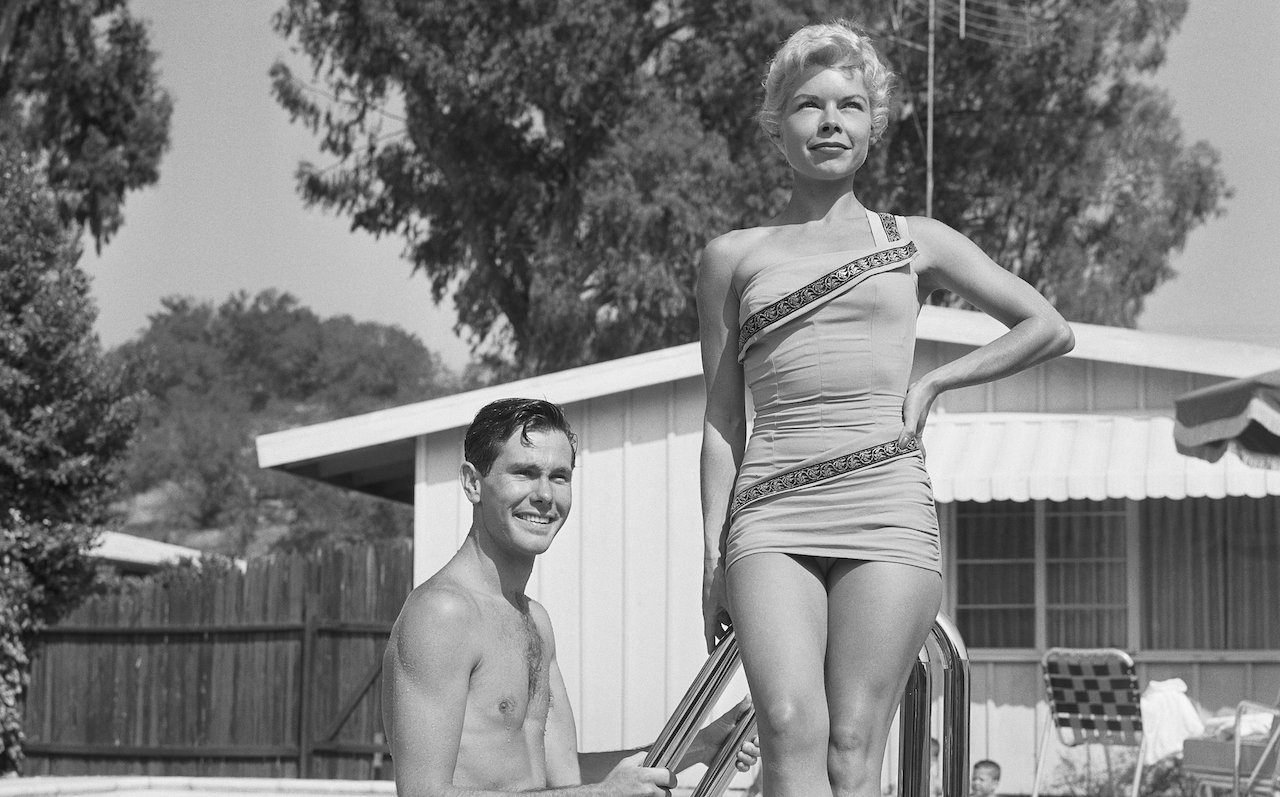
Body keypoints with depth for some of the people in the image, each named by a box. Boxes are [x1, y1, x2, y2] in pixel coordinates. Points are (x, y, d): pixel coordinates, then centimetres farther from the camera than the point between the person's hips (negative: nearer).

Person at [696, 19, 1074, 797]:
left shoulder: (914, 241, 15)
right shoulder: (732, 258, 15)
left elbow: (1049, 329, 18)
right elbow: (722, 418, 14)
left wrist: (932, 383, 9)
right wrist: (713, 552, 5)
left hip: (886, 507, 0)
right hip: (773, 516, 0)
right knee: (792, 730, -19)